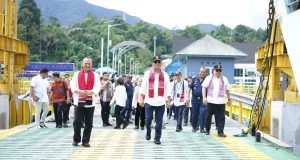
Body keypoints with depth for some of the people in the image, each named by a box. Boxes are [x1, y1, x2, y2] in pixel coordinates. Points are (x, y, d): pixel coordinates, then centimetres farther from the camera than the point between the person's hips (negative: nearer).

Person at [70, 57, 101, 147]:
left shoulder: (95, 75, 10)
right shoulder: (77, 74, 10)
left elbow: (97, 87, 1)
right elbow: (72, 86, 2)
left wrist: (91, 92, -19)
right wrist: (79, 91, -16)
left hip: (90, 102, 1)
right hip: (78, 101, 0)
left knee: (89, 123, 2)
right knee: (77, 121, -2)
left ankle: (86, 141, 12)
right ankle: (76, 140, 15)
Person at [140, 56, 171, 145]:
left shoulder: (165, 75, 10)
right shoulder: (147, 74, 7)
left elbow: (167, 88, 8)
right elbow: (143, 86, 5)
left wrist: (168, 101, 2)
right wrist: (142, 99, -1)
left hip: (161, 102, 1)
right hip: (149, 101, -1)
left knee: (159, 121, 1)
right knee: (148, 119, 0)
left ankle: (157, 138, 10)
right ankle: (148, 132, 28)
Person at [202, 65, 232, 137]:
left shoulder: (224, 79, 10)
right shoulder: (209, 78, 5)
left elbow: (227, 90, 16)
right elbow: (204, 87, 2)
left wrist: (229, 99, 16)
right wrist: (204, 97, -8)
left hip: (221, 101, 1)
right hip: (211, 101, -1)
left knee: (221, 118, -3)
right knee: (208, 116, 8)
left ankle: (220, 132, 0)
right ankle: (207, 130, 25)